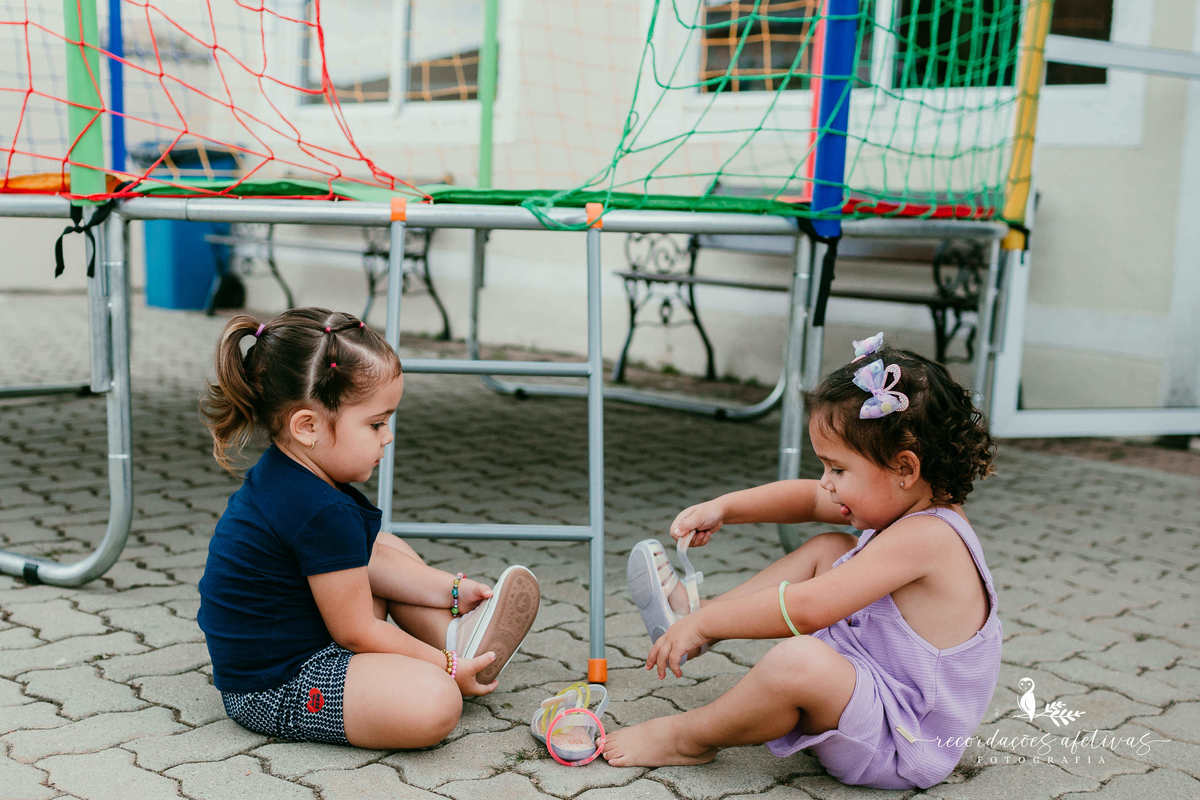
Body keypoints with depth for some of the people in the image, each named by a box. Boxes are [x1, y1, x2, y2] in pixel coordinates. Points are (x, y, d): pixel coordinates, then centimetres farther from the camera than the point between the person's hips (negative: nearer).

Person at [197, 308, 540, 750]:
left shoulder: (286, 474, 5)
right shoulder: (323, 514, -27)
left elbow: (370, 558, 16)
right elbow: (357, 633, -19)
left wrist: (451, 590, 13)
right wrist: (446, 669, -8)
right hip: (272, 692, -11)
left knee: (389, 547, 23)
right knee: (433, 703, -30)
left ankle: (457, 637, 16)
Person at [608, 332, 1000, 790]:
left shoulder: (922, 537, -28)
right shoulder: (915, 507, 2)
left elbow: (806, 609, -32)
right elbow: (811, 500, 15)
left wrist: (705, 624, -23)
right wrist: (723, 508, 5)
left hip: (901, 748, -11)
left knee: (798, 661, -39)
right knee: (826, 550, 17)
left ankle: (690, 738, -11)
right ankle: (692, 613, 14)